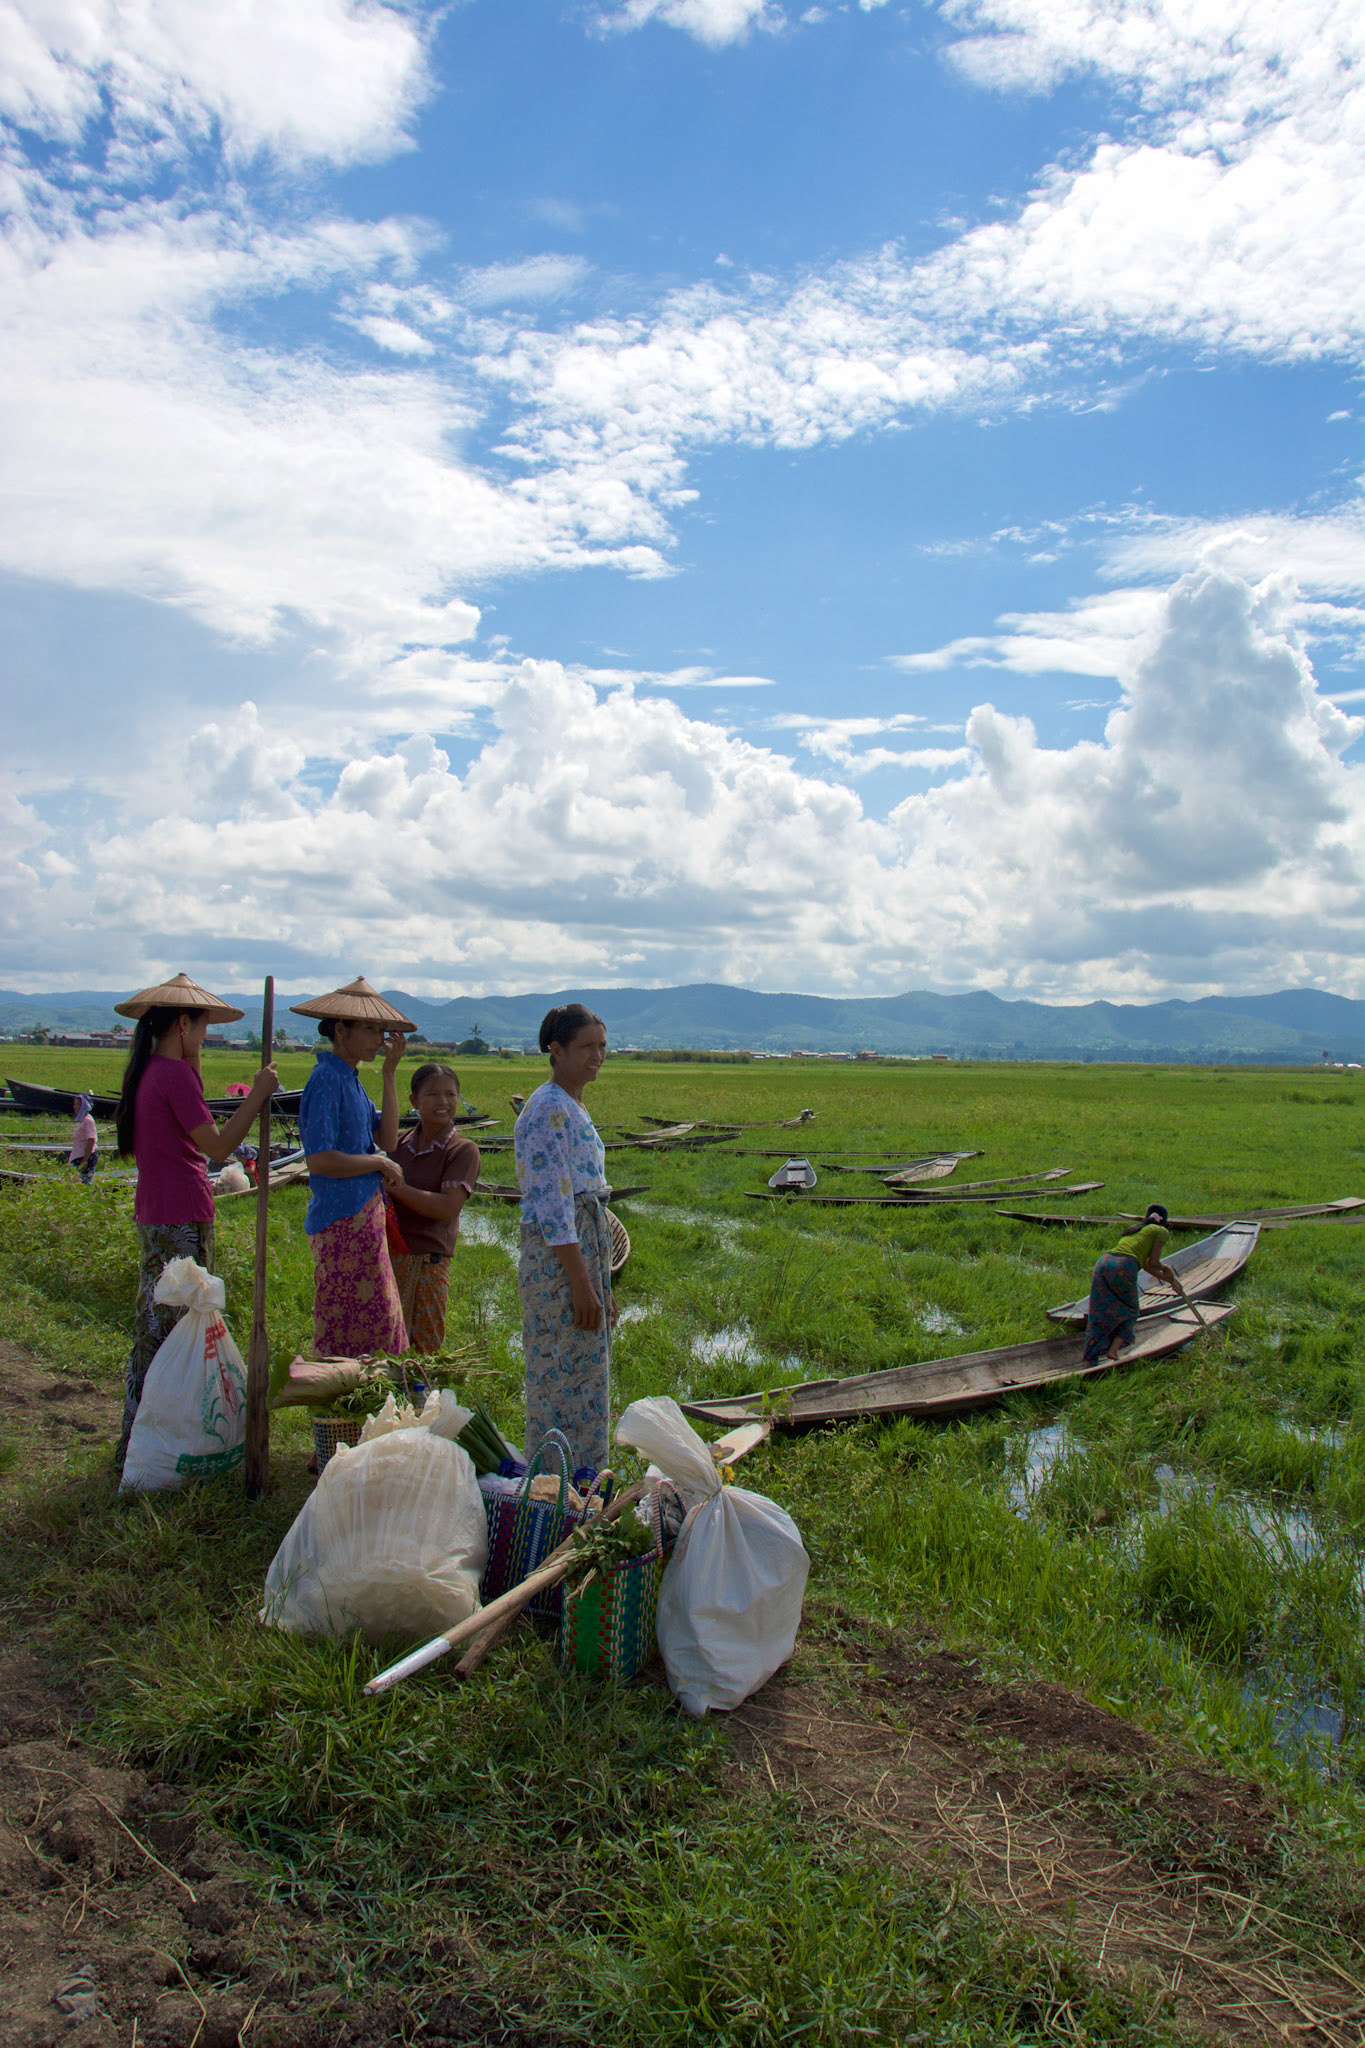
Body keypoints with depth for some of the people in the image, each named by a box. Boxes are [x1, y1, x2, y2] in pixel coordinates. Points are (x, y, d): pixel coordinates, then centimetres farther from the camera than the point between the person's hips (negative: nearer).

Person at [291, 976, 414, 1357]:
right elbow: (319, 1160, -24)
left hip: (362, 1214, 10)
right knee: (350, 1332, -3)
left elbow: (386, 1139, 9)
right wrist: (379, 1163, -12)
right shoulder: (327, 1080, -16)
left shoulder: (350, 1078, 13)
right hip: (343, 1220, -10)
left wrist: (389, 1073, 5)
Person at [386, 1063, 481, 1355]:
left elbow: (447, 1207, -18)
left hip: (427, 1261, -5)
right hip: (386, 1254, 5)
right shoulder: (400, 1143, 10)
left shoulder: (463, 1150, -7)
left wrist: (394, 1186, -15)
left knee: (424, 1350, 0)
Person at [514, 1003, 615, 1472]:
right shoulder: (550, 1110, -15)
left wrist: (602, 1286, 20)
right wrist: (582, 1285, -20)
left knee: (586, 1376, 16)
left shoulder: (572, 1107, 15)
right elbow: (553, 1207, -20)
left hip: (586, 1246, 10)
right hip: (559, 1256, -10)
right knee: (565, 1379, -3)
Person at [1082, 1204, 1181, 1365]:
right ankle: (1113, 1349, 2)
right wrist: (1167, 1270, 29)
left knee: (1099, 1316, 8)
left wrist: (1170, 1279, 44)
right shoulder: (1161, 1231, 16)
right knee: (1129, 1313, 18)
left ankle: (1089, 1363, 2)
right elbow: (1153, 1263, 9)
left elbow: (1145, 1264, 37)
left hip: (1103, 1262, 5)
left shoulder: (1135, 1230, 35)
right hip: (1124, 1267, -5)